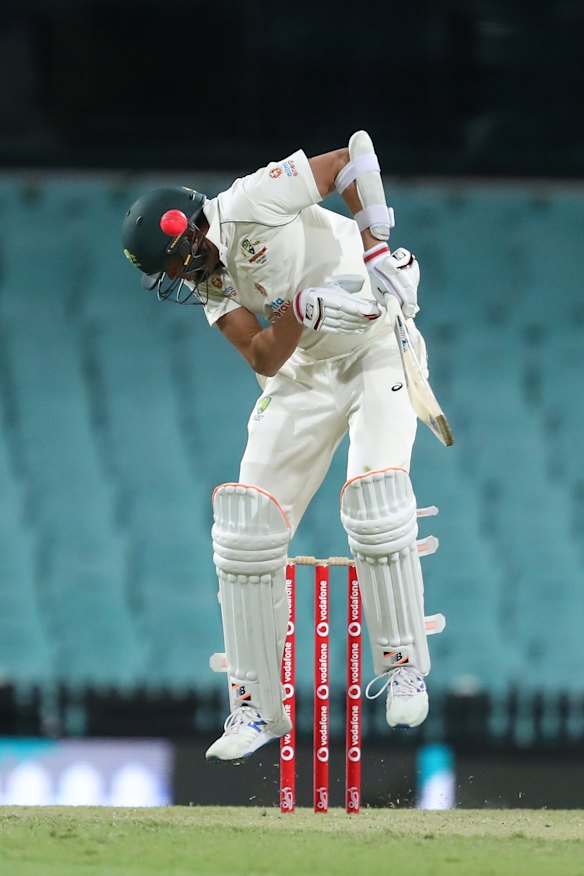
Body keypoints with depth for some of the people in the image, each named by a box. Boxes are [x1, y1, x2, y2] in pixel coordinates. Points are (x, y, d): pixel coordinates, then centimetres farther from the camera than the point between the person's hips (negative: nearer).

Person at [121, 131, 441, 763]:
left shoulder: (250, 204, -23)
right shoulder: (207, 282, -2)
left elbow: (352, 157, -19)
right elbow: (262, 358, -12)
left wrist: (377, 250, -26)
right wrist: (303, 308, -31)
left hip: (378, 349, -7)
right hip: (304, 374, 7)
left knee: (373, 502, -24)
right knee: (248, 522, -4)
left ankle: (403, 665, -5)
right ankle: (255, 705, 3)